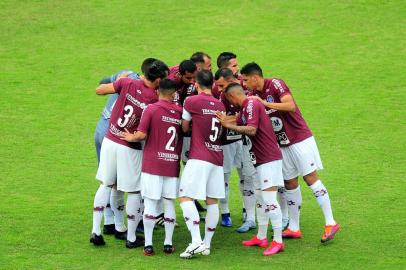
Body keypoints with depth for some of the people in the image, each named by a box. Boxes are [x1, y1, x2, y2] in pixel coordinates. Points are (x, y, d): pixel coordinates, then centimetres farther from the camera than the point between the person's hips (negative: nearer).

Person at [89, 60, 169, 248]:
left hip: (110, 141, 4)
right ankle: (131, 238, 16)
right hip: (130, 148, -4)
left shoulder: (127, 83, -7)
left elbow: (99, 90, 3)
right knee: (135, 192, 10)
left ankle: (96, 231, 15)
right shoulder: (155, 100, -14)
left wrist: (120, 81, 16)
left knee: (106, 185, 18)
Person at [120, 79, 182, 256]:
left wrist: (131, 138, 6)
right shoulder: (180, 112, 4)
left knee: (150, 204, 0)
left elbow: (141, 135, -12)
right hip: (173, 166, 3)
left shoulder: (151, 109, -7)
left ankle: (148, 245, -1)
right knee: (169, 204, 10)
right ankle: (168, 243, 12)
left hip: (152, 164, -3)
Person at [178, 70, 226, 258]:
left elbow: (185, 128, 6)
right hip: (217, 158, 6)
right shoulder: (220, 105, 14)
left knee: (186, 197, -8)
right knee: (212, 201, 8)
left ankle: (196, 242, -21)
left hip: (199, 158, -6)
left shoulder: (191, 102, -4)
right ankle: (207, 244, 10)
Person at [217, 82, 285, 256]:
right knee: (260, 198, 16)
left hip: (269, 158, -11)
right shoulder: (244, 109, 17)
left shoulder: (252, 105, -14)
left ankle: (278, 241, -13)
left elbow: (251, 130, -23)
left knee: (269, 199, -13)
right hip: (261, 159, 11)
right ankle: (261, 237, 24)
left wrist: (229, 125, -20)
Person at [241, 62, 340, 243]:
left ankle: (330, 223, -6)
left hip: (300, 139, -8)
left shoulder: (275, 84, -14)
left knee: (310, 178, -9)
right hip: (282, 145, 8)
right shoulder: (255, 94, 8)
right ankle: (293, 228, 14)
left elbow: (291, 106, -27)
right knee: (290, 184, 8)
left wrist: (265, 103, -28)